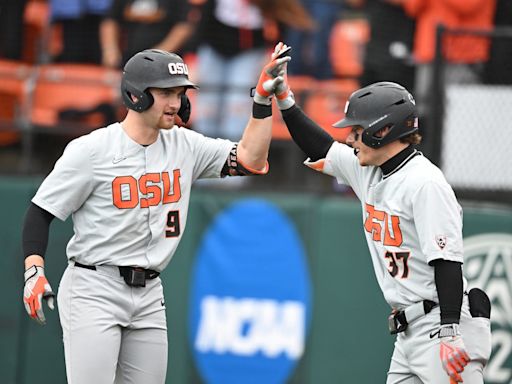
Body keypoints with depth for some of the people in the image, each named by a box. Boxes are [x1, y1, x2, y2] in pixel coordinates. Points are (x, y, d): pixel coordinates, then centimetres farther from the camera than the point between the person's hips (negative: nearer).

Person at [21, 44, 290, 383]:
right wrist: (34, 272, -21)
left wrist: (263, 100, -4)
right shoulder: (91, 150, -10)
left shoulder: (183, 146, 7)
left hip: (149, 294, 6)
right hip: (94, 289, -6)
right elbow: (40, 212, -8)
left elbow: (249, 159, 6)